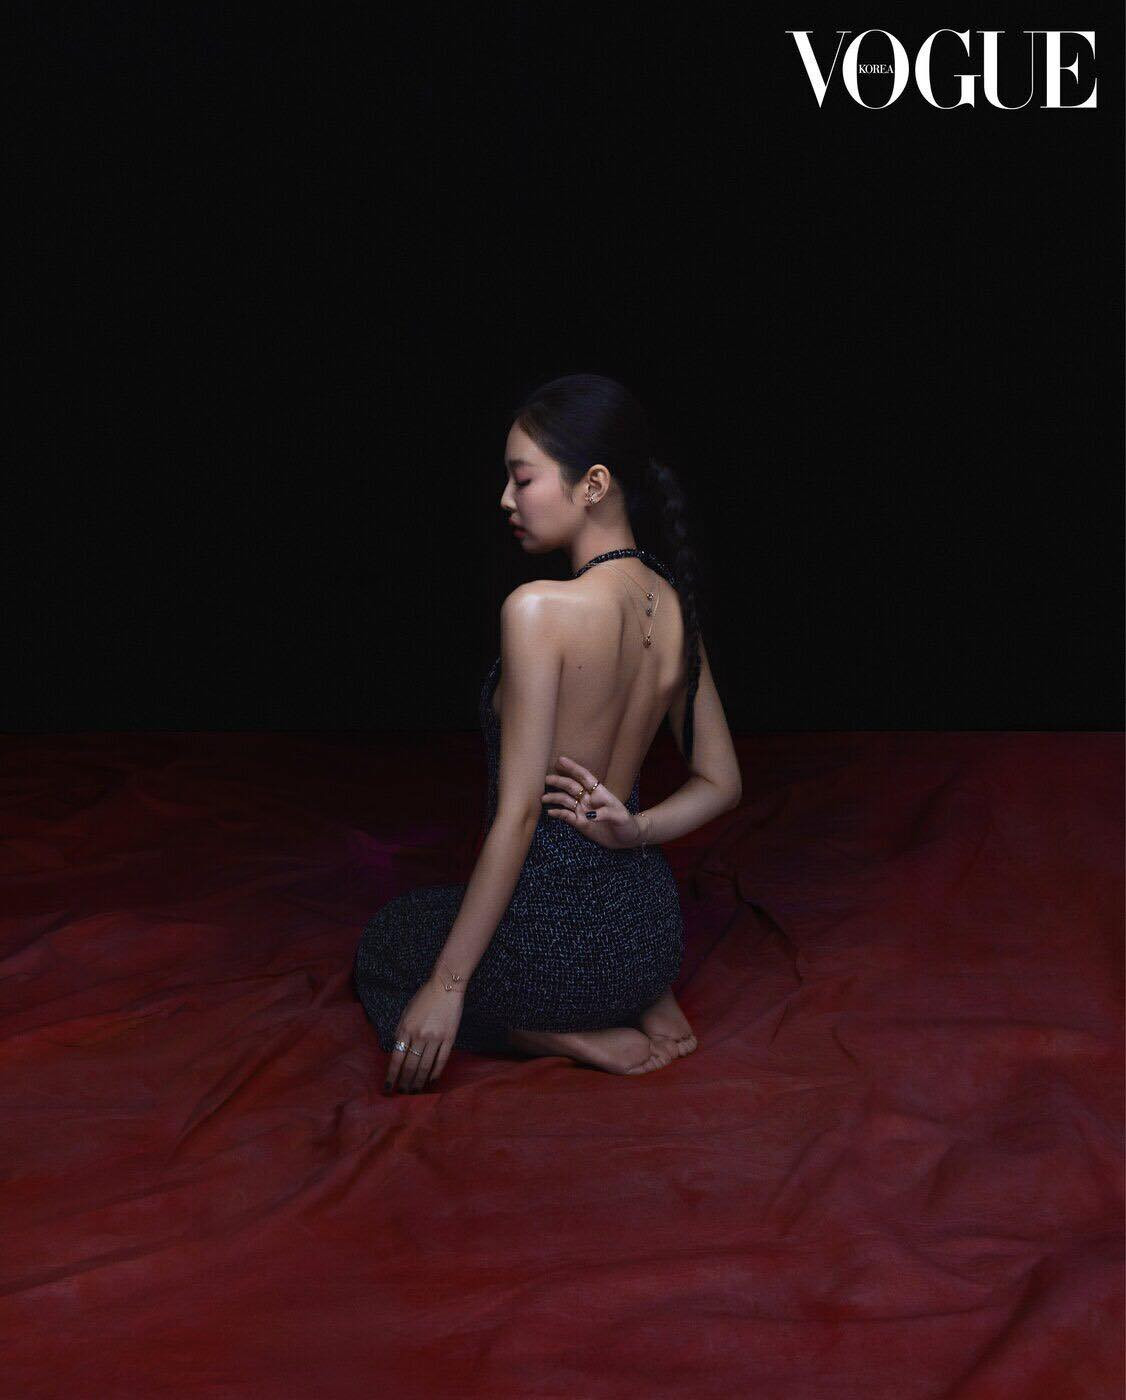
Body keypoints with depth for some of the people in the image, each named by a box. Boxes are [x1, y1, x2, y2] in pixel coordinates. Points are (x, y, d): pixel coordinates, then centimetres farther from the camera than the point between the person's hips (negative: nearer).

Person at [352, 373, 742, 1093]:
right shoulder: (674, 607, 0)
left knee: (382, 946, 26)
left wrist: (447, 985, -13)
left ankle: (580, 1038, 2)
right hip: (655, 928, 7)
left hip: (558, 941, -7)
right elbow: (721, 784, 9)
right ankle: (648, 999, 11)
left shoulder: (539, 608, -22)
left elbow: (519, 812, -21)